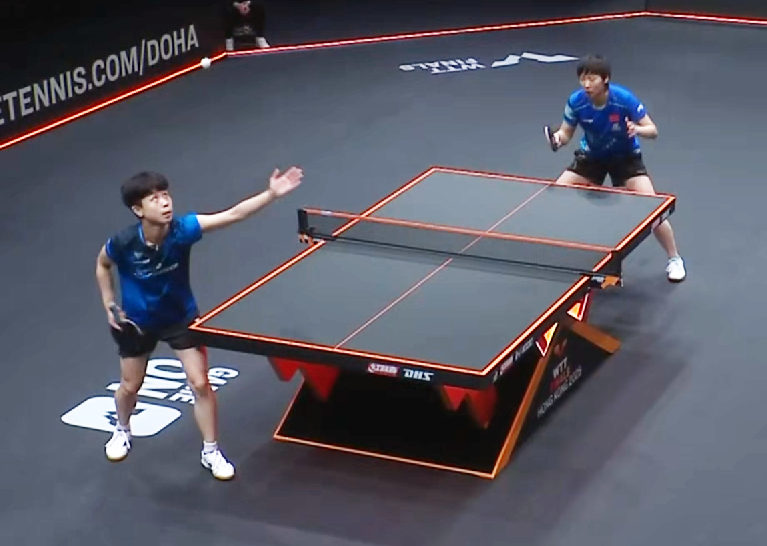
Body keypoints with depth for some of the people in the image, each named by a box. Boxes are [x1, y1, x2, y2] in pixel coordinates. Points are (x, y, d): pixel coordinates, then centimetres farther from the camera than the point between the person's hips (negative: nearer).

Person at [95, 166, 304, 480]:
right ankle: (122, 432, 49)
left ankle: (211, 452, 15)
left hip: (181, 317, 0)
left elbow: (234, 214, -38)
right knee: (130, 386, 17)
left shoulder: (182, 229, -30)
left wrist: (271, 194, -50)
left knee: (200, 384, -2)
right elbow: (102, 265, -5)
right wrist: (109, 305, -7)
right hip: (137, 321, 0)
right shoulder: (123, 243, -30)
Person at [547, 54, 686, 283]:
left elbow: (652, 130, -21)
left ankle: (674, 259, 5)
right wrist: (558, 138, -30)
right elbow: (566, 132, -7)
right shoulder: (576, 101, -22)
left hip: (625, 157, -3)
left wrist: (637, 129, -43)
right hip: (591, 156, 3)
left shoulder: (624, 99, -29)